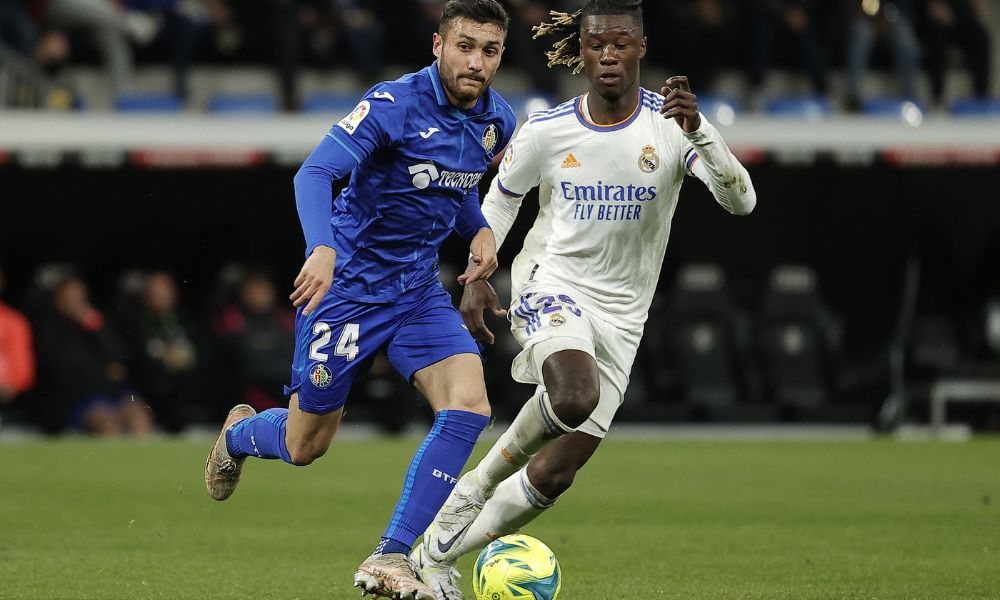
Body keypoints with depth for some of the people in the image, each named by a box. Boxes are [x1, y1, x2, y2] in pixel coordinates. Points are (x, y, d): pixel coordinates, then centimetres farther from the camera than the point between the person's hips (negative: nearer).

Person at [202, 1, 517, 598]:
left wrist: (481, 230, 1)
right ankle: (238, 433, 44)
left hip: (419, 290, 5)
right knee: (305, 446, 5)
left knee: (469, 406, -19)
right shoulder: (395, 104, -20)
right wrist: (322, 249, -46)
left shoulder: (497, 121, 1)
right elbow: (314, 173, -29)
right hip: (347, 284, -5)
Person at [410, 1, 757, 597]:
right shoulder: (547, 130, -5)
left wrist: (698, 132, -34)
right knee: (576, 397, -36)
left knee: (555, 475, -1)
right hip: (551, 285, -2)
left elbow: (741, 201, -20)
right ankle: (482, 481, -11)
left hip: (621, 314, 2)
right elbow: (501, 197, 13)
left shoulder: (671, 124, -8)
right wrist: (476, 276, 1)